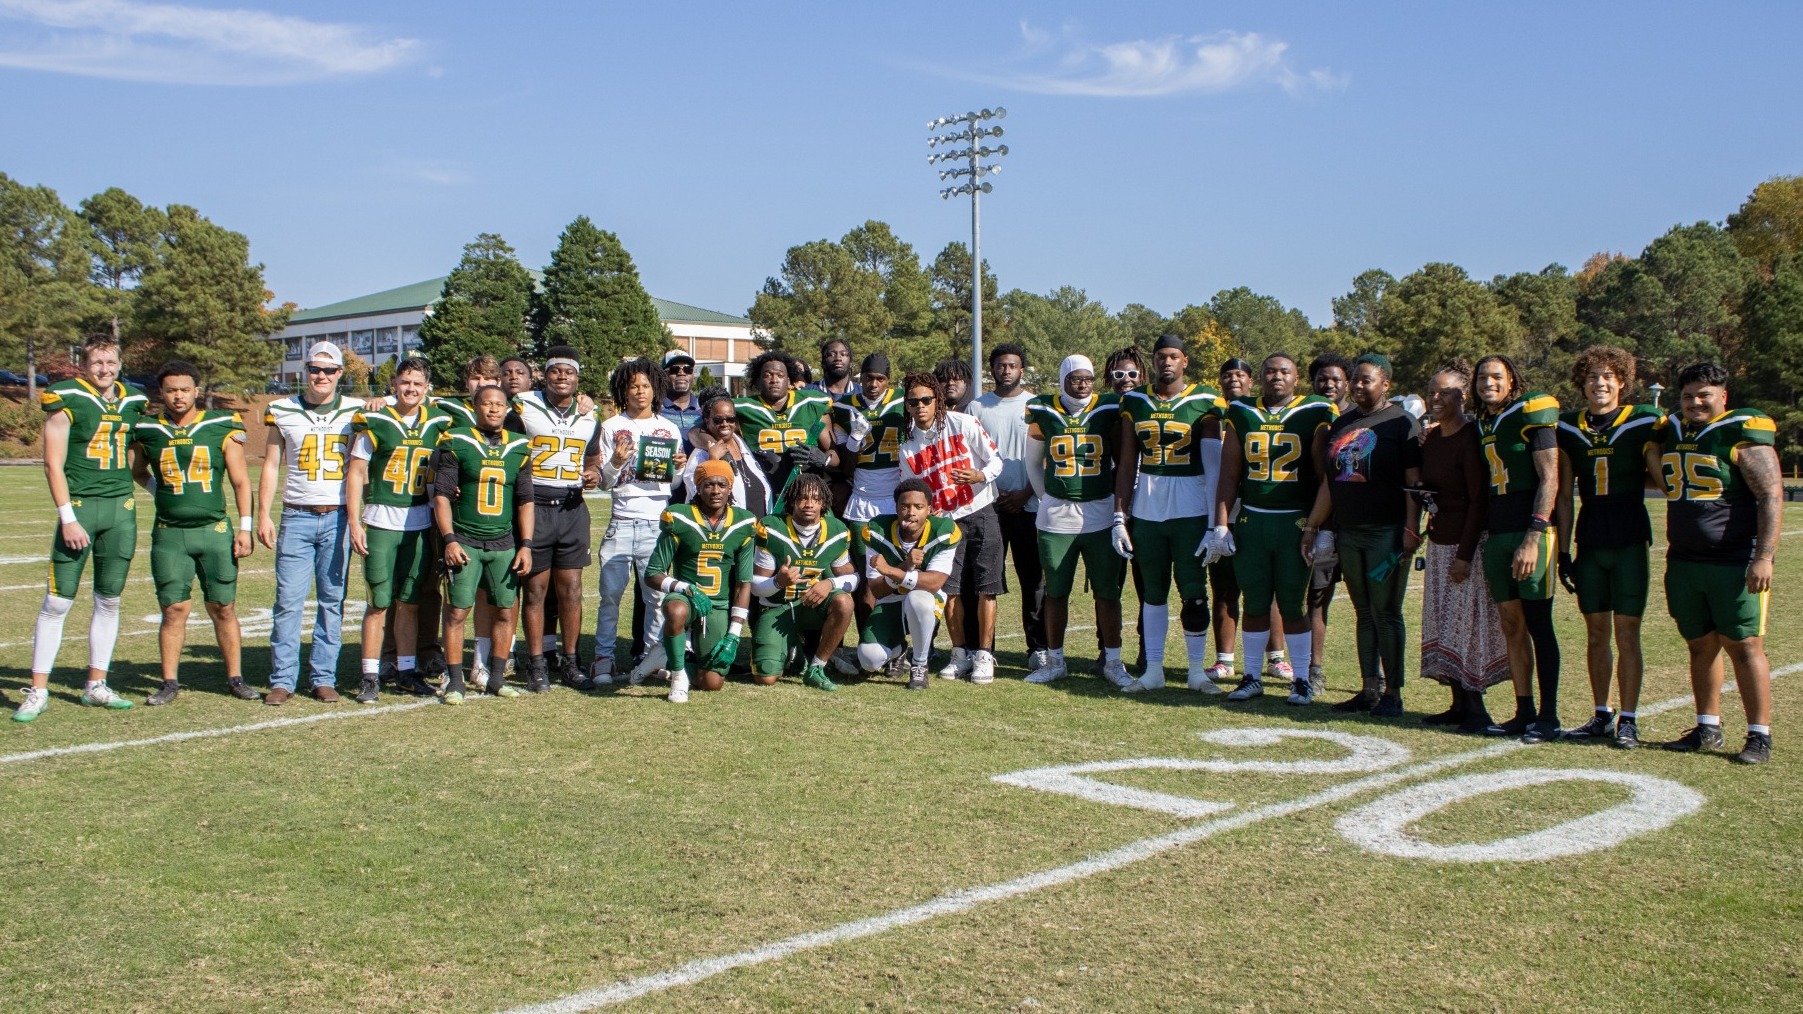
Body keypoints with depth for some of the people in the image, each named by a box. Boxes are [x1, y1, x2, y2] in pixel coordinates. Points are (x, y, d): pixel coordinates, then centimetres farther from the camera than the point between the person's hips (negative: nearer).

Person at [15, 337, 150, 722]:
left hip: (121, 506, 5)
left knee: (109, 600, 9)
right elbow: (54, 465, -7)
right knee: (58, 601, -4)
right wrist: (68, 518, -13)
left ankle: (96, 685, 17)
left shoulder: (132, 402, 10)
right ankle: (38, 690, 3)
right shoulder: (67, 401, -5)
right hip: (80, 505, -5)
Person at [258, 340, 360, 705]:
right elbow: (271, 465, 8)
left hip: (338, 517, 0)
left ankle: (324, 678, 10)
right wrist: (263, 515, 2)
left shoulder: (355, 412, 6)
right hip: (296, 517, 0)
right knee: (289, 600, -3)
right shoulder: (283, 411, 6)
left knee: (332, 600, 3)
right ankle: (282, 679, 3)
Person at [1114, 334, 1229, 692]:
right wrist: (1119, 517, 4)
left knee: (1193, 593, 1)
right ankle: (1153, 670, 18)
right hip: (1146, 511, 3)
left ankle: (1197, 670, 13)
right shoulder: (1134, 402, 7)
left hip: (1190, 511, -3)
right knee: (1153, 592, 10)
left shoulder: (1205, 402, -3)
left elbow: (1214, 466, -5)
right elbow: (1126, 465, 8)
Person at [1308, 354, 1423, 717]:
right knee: (1365, 614, 10)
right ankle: (1370, 688, 14)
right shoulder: (1340, 425, 16)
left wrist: (1411, 528, -17)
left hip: (1387, 533, -6)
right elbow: (1330, 484, 19)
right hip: (1348, 534, 7)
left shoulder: (1401, 423, -4)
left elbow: (1414, 482, -9)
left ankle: (1392, 693, 2)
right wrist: (1312, 527, 16)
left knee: (1386, 613, -5)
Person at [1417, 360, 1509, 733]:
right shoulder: (1431, 438, 10)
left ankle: (1476, 708, 1)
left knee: (1467, 623, -6)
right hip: (1438, 541, 8)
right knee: (1442, 625, 8)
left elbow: (1479, 501, -16)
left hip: (1467, 543, -8)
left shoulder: (1470, 439, -13)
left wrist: (1465, 554, -18)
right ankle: (1459, 705, 15)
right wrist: (1422, 493, -2)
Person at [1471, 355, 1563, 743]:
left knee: (1538, 625, -2)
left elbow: (1549, 479, -12)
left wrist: (1533, 536, -18)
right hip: (1496, 535, 7)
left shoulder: (1532, 414, -6)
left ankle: (1549, 716, 4)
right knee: (1512, 626, 9)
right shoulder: (1483, 423, 15)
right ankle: (1524, 712, 15)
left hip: (1530, 533, -7)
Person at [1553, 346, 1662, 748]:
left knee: (1626, 634, -2)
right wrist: (1563, 552, 8)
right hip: (1589, 541, 4)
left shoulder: (1644, 422, -4)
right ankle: (1602, 715, 19)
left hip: (1630, 540, -3)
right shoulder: (1568, 429, 7)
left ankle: (1628, 720, 6)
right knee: (1596, 633, 9)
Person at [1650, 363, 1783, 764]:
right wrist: (1652, 450, 8)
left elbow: (1771, 497, -12)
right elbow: (1667, 484, 27)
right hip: (1683, 562, 6)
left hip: (1736, 563, -6)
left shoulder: (1742, 436, -7)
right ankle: (1708, 728, 21)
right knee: (1701, 646, 11)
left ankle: (1760, 736, 3)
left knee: (1743, 646, -3)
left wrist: (1764, 556, -19)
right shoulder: (1671, 433, 11)